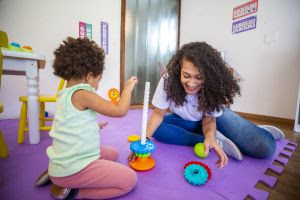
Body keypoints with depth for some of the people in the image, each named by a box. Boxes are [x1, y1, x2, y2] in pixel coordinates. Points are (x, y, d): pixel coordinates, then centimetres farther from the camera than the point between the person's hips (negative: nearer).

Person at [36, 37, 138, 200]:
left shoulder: (65, 94, 9)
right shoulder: (82, 94, -20)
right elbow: (120, 110, -23)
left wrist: (94, 126, 25)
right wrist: (128, 87, -9)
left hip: (64, 162, 10)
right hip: (73, 169, -9)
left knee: (112, 153, 27)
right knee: (130, 179, -4)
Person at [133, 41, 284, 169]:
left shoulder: (214, 86, -28)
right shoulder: (168, 81, -30)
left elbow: (209, 120, -20)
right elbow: (158, 113, -21)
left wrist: (210, 136, -43)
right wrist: (145, 139, -35)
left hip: (215, 116, -1)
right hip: (186, 122, 2)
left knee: (265, 147, -18)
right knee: (157, 129, -30)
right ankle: (219, 141, -22)